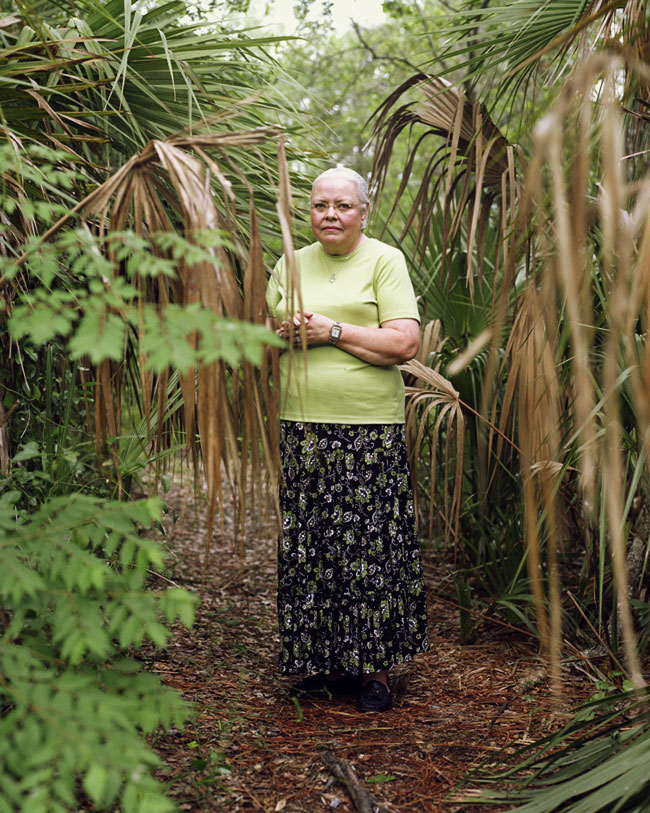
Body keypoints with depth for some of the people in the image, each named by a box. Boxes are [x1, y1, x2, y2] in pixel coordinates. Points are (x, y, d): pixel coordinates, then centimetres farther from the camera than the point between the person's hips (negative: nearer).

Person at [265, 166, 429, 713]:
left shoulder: (385, 261, 1)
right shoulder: (290, 265, 16)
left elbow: (406, 344, -10)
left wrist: (333, 330, -12)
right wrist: (283, 332, -3)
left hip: (370, 429, -4)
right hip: (303, 426, 4)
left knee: (369, 545, -1)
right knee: (309, 547, 6)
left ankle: (374, 668, 14)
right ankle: (324, 665, 20)